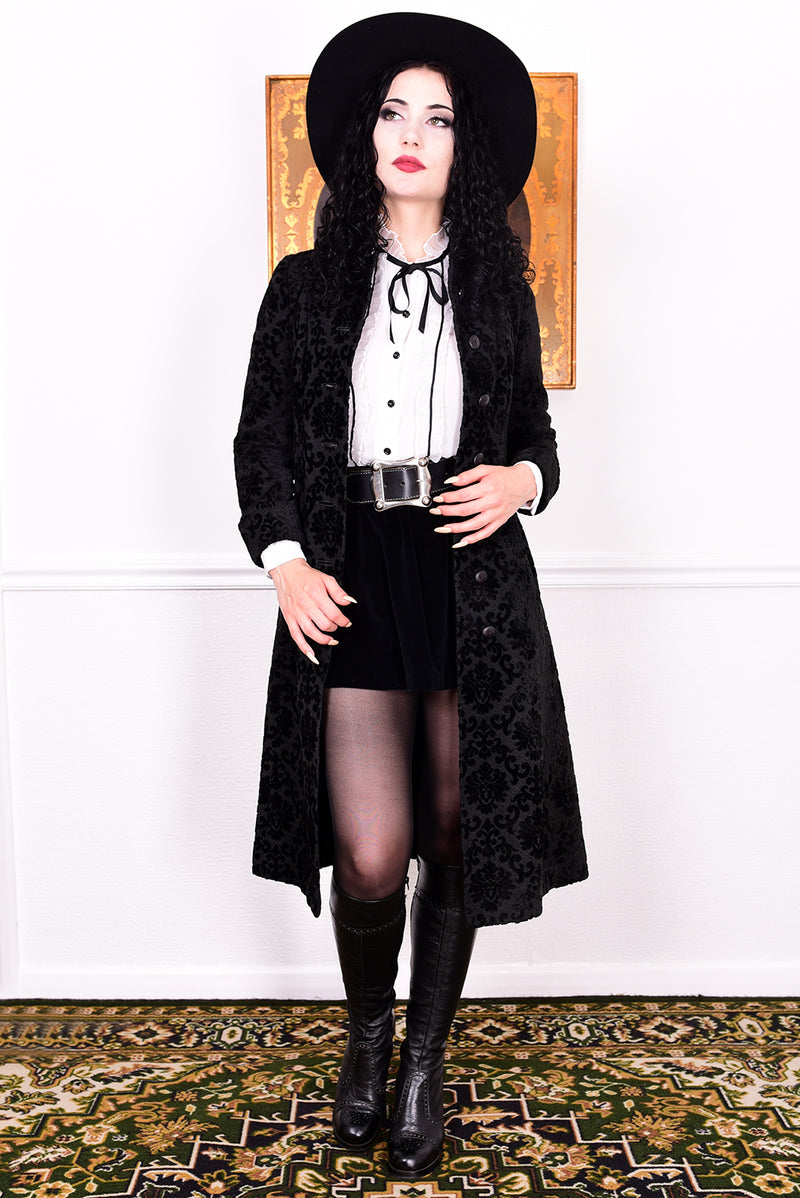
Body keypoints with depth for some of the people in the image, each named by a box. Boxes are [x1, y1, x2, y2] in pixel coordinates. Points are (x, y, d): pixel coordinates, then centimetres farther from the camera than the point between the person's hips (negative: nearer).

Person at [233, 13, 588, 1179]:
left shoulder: (499, 292, 12)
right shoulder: (307, 285, 9)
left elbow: (537, 435, 16)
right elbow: (260, 439, 8)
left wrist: (520, 483, -7)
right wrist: (286, 560, -6)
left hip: (475, 583, 2)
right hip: (351, 584, -1)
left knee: (457, 839, 6)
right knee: (370, 857, -6)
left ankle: (426, 1060, 30)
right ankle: (368, 1029, 29)